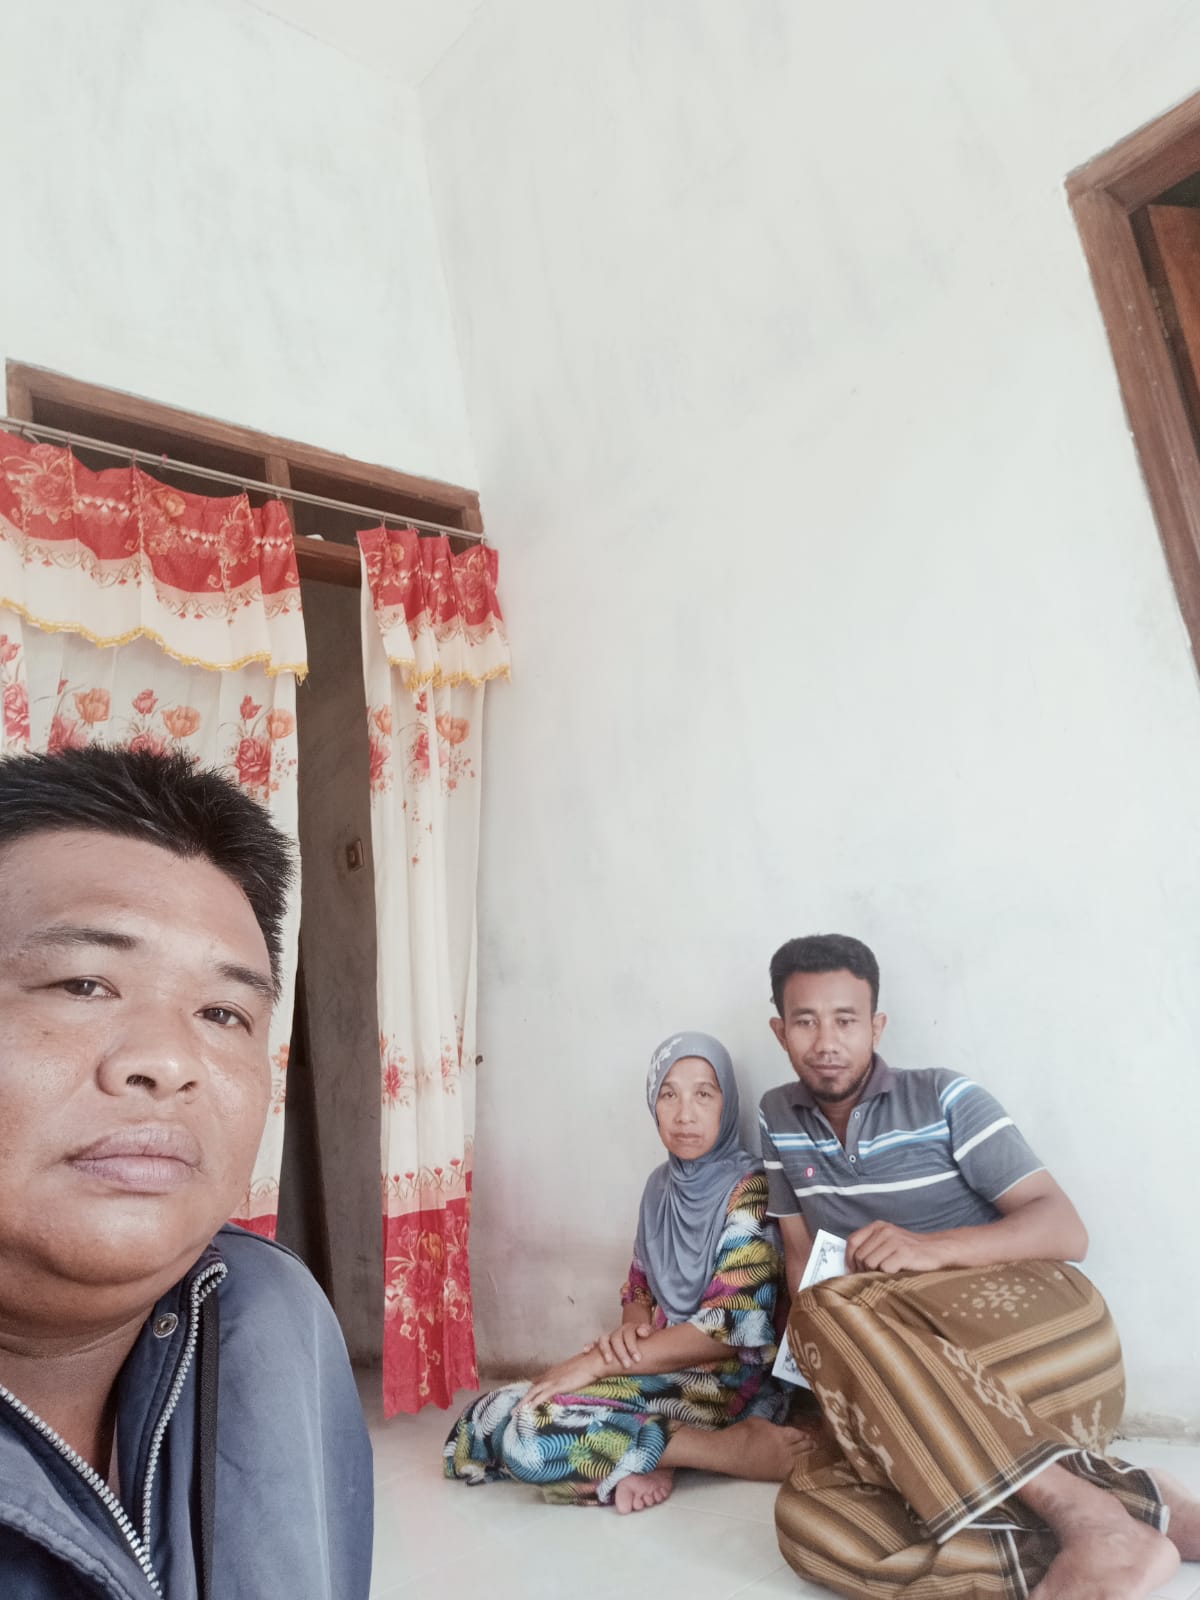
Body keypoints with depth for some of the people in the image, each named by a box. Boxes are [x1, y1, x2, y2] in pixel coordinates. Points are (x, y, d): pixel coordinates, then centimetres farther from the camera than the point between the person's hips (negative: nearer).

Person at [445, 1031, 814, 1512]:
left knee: (534, 1434, -25)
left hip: (724, 1381, -7)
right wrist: (630, 1330, -9)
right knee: (484, 1423, -6)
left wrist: (598, 1364, -18)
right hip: (658, 1368, 7)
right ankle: (643, 1451, -11)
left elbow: (735, 1326, -19)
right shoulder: (661, 1184, 9)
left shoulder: (750, 1187, -13)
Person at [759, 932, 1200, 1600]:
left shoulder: (943, 1100, -3)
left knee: (830, 1313, -32)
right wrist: (821, 1355, -6)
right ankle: (1135, 1508, -22)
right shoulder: (780, 1118, 10)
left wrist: (933, 1249, -24)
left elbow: (1066, 1229, -7)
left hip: (1040, 1332, -5)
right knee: (809, 1518, -26)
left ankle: (1086, 1514, -28)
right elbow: (800, 1253, 13)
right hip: (941, 1386, 5)